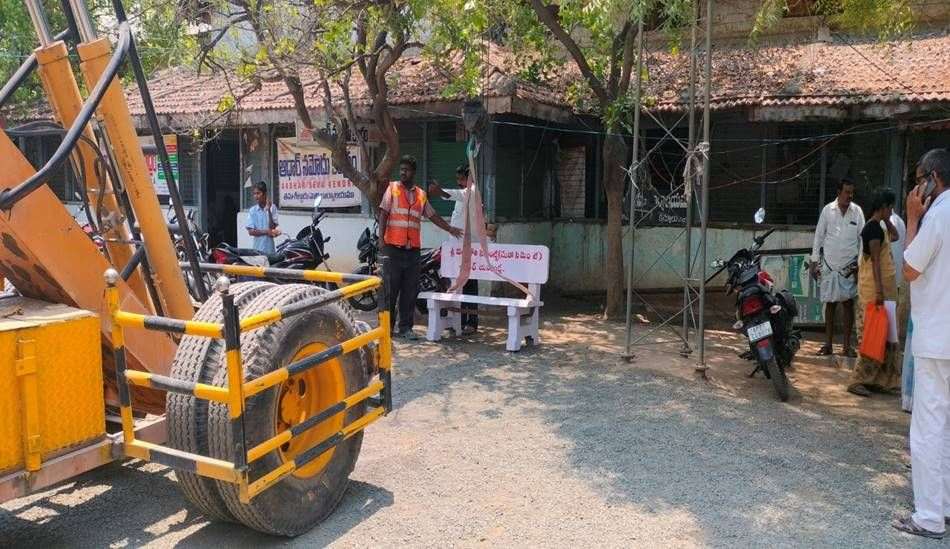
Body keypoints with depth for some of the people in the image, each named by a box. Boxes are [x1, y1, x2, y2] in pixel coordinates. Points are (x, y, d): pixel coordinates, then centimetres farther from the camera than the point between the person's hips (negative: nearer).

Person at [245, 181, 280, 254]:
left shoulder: (272, 208, 1)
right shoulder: (252, 210, 4)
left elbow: (273, 227, -6)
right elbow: (251, 231, -1)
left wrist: (268, 211, -12)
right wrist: (266, 231, -10)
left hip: (270, 248, -1)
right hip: (258, 248, 1)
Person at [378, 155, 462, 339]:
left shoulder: (421, 194, 15)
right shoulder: (392, 189, 4)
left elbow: (433, 216, 24)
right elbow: (383, 214, -2)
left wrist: (450, 229, 22)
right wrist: (381, 239, -11)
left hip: (413, 249, 4)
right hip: (393, 248, -4)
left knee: (410, 290, 4)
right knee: (390, 289, -2)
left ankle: (405, 327, 11)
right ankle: (386, 326, 6)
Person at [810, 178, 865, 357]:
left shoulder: (857, 211, 1)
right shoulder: (828, 210, 0)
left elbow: (862, 238, 2)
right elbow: (819, 236, 4)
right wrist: (814, 262, 2)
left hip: (849, 265, 0)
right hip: (829, 265, 0)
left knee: (848, 303, 1)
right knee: (830, 303, 6)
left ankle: (847, 344, 8)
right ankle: (828, 344, 13)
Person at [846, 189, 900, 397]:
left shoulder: (878, 226, 14)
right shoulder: (874, 227, -15)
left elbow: (894, 236, 33)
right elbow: (875, 260, -22)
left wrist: (886, 219, 18)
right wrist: (879, 290, -26)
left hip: (883, 287, 10)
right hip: (876, 288, -10)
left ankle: (880, 379, 17)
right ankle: (857, 380, -8)